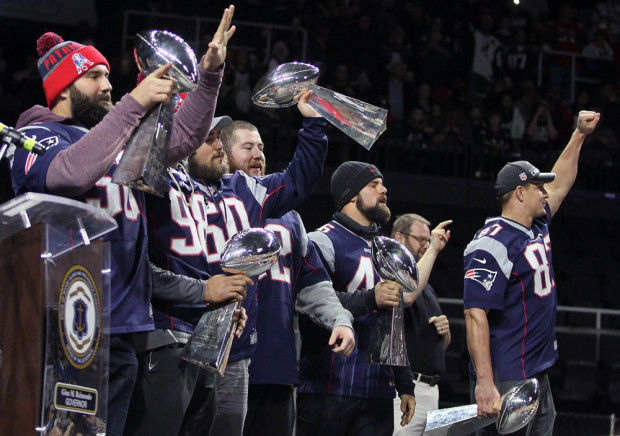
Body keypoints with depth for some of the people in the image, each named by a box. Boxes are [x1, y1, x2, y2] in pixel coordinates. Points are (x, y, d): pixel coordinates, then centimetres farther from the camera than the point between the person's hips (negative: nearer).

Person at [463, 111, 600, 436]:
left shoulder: (536, 227, 15)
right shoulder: (494, 243, -15)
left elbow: (559, 185, 35)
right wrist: (484, 382, -29)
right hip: (506, 382, -10)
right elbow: (475, 314, -22)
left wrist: (579, 135, 34)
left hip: (539, 377, 10)